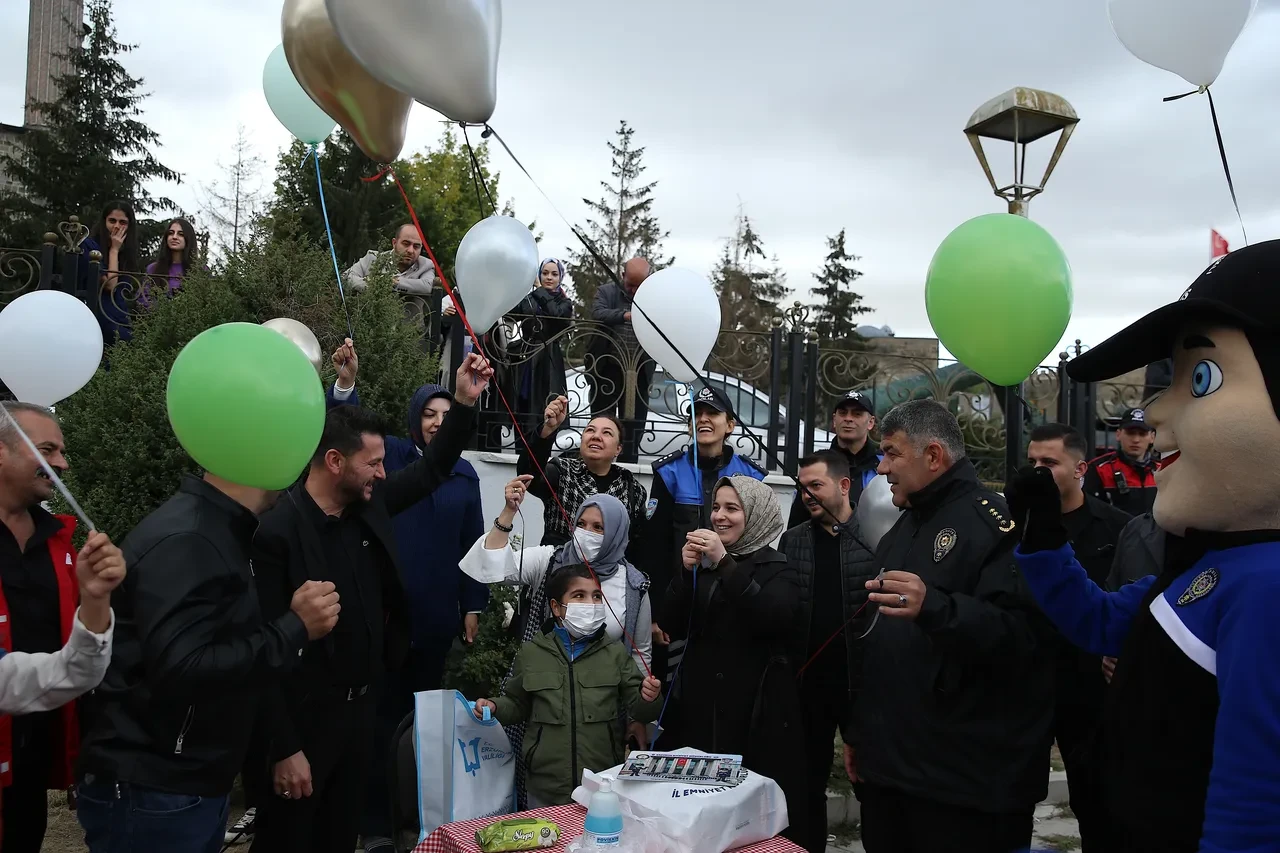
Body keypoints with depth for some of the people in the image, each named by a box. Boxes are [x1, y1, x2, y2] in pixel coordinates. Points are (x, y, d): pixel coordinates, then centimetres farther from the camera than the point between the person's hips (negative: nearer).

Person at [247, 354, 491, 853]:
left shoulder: (368, 502, 0)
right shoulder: (276, 530, -21)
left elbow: (433, 470, 14)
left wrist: (465, 402, 1)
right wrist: (283, 748, -19)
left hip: (361, 708, 7)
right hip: (301, 722, -7)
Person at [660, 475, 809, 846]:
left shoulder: (777, 567, -1)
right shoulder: (706, 559, 12)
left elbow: (774, 618, -20)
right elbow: (676, 618, 4)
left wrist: (724, 564, -25)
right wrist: (687, 570, -12)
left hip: (755, 706, -4)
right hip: (699, 698, 4)